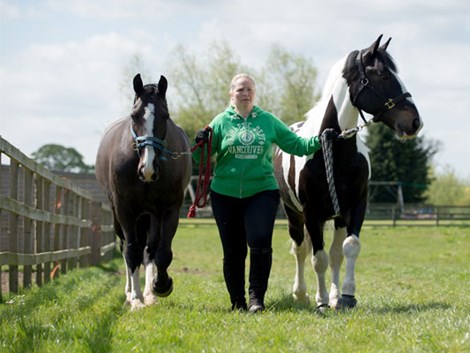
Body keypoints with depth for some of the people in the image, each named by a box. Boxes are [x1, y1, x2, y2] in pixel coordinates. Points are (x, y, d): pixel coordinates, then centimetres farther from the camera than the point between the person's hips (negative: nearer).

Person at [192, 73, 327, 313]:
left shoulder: (268, 121, 5)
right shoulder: (221, 122, 2)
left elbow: (295, 144, 8)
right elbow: (201, 158, 1)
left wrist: (318, 142, -8)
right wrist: (200, 144, -20)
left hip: (261, 192, 0)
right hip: (225, 194, 0)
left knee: (261, 242, -19)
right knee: (233, 252, 7)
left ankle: (257, 297, -8)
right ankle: (237, 302, 20)